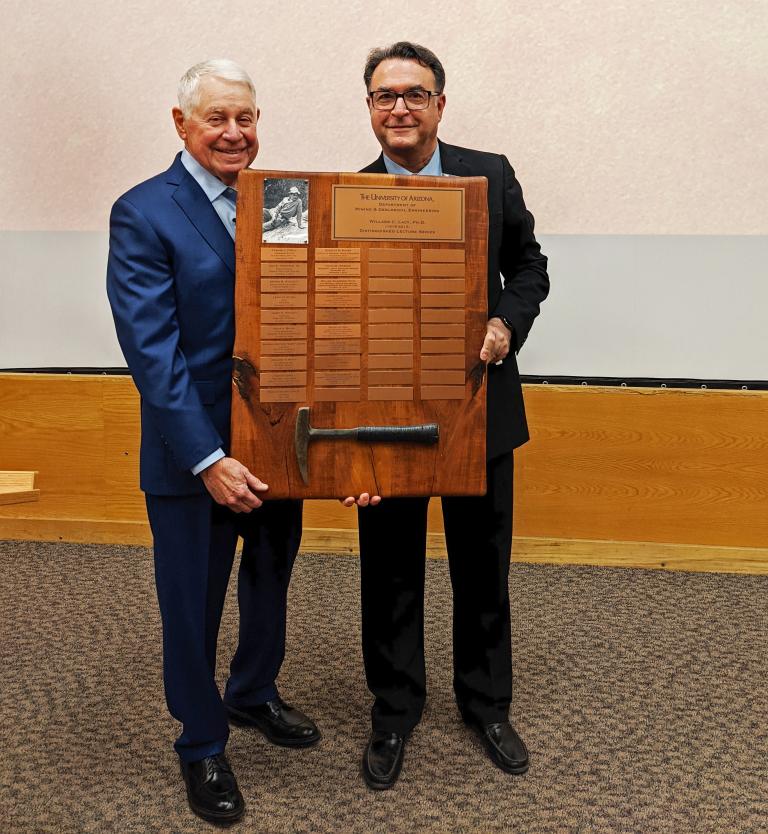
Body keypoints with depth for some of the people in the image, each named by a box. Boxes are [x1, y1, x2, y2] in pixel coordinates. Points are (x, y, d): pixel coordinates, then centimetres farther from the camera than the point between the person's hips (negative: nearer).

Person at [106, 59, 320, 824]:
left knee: (270, 583, 23)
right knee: (192, 605, 10)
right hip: (192, 456, -5)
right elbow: (152, 350, -17)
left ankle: (254, 695, 49)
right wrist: (208, 459, -22)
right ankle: (202, 747, 33)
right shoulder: (143, 214, -12)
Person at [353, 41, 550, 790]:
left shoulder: (490, 176, 0)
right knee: (392, 575, 11)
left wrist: (507, 323, -12)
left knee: (483, 568, 16)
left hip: (482, 406, 2)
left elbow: (527, 265, 10)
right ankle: (394, 711, 32)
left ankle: (486, 702, 37)